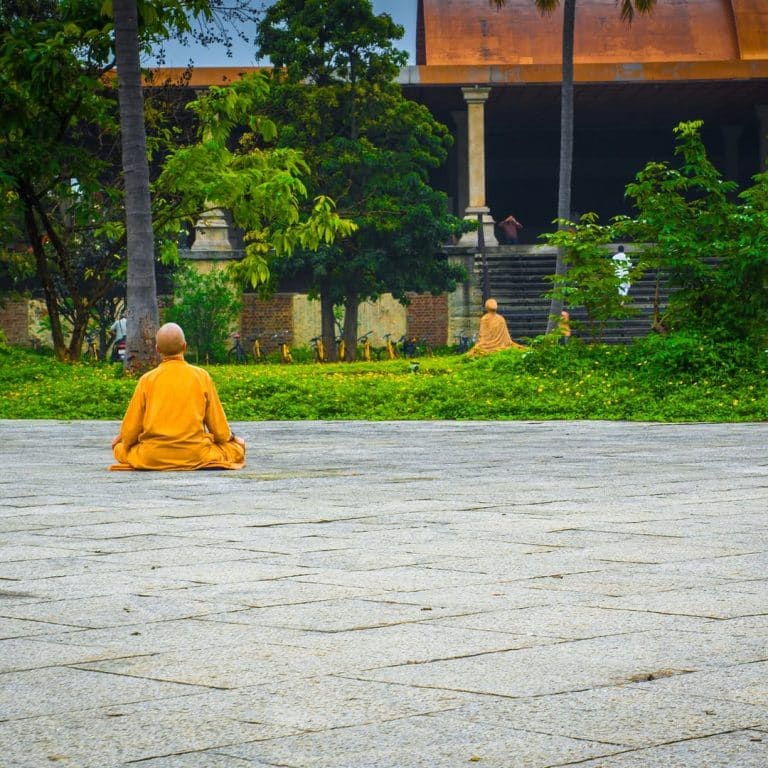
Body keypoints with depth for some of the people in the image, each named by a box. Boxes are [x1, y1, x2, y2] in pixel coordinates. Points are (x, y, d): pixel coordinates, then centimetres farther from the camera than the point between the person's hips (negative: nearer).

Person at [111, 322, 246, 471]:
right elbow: (221, 432, 6)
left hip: (152, 458, 1)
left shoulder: (147, 379, 1)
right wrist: (230, 437, 28)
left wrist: (121, 440, 25)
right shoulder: (202, 376, 1)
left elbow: (129, 432, 3)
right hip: (195, 457, -1)